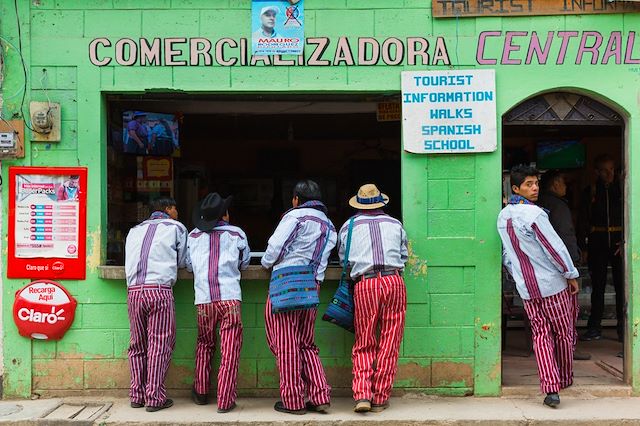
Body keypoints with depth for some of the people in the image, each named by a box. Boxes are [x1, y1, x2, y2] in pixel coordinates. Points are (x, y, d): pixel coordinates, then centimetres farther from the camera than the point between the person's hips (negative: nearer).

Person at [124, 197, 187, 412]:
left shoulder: (135, 230, 23)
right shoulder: (176, 228, 10)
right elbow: (182, 262, 16)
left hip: (133, 291, 5)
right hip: (160, 290, -5)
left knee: (137, 344, 12)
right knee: (160, 344, -1)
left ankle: (137, 395, 18)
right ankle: (154, 397, 0)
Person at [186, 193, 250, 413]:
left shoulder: (193, 236, 10)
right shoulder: (236, 233, 7)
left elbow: (188, 265, 22)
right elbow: (244, 263, 22)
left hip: (204, 300, 3)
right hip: (229, 298, -2)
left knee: (204, 346, 20)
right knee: (230, 351, 1)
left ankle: (201, 393, 29)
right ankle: (225, 401, -1)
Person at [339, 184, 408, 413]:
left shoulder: (349, 226, 13)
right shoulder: (396, 224, 16)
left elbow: (344, 260, 21)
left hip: (365, 285, -1)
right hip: (394, 282, 1)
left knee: (363, 345, 8)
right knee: (389, 345, 6)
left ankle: (362, 394, -6)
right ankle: (380, 399, 9)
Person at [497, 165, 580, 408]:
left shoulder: (503, 216, 6)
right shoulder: (533, 213, -18)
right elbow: (555, 246, -17)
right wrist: (571, 274, -7)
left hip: (526, 288, 6)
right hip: (552, 283, -6)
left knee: (541, 334, 6)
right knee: (564, 333, 12)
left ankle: (551, 388, -3)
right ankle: (565, 379, 27)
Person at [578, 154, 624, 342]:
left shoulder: (622, 189, 5)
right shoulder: (590, 192, 6)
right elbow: (584, 220, 6)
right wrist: (583, 247, -2)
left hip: (619, 242, 0)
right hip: (597, 243, 1)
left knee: (622, 285, -1)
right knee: (597, 286, 5)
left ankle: (623, 328, 9)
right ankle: (594, 328, 12)